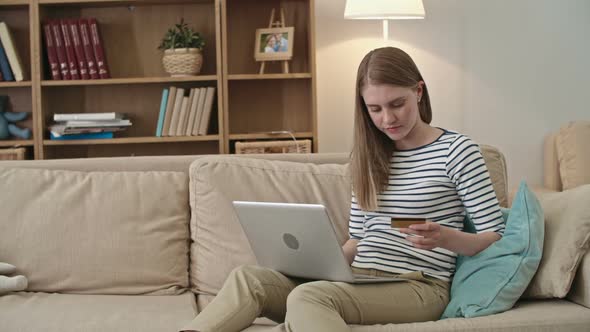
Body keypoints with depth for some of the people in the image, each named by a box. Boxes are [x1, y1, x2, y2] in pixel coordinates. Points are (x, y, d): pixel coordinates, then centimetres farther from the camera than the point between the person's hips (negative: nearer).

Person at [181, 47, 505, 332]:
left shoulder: (457, 150, -2)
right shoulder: (369, 156, 16)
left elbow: (496, 237, -5)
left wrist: (445, 238, -25)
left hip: (419, 287, -5)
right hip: (360, 281, 6)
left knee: (307, 296, -34)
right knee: (247, 276, -17)